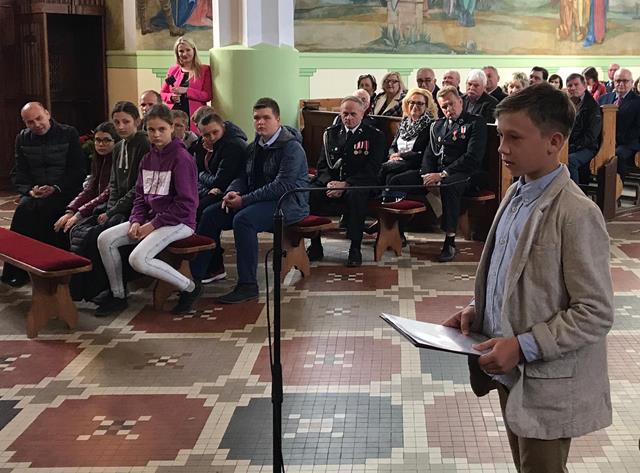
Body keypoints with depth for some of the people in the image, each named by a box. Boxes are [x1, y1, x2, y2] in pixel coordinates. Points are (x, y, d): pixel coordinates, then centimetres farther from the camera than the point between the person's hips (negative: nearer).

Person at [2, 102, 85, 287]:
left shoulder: (69, 134, -1)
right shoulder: (22, 138, 12)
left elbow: (78, 169, -5)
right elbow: (18, 172, 9)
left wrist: (56, 188, -18)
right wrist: (30, 189, -12)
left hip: (63, 192, -3)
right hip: (35, 193, 3)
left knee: (43, 208, -32)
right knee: (24, 208, -28)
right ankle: (17, 270, -20)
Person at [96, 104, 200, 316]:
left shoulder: (181, 158, -14)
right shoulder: (147, 159, 10)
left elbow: (185, 204, -18)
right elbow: (141, 196, 15)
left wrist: (153, 225, -17)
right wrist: (136, 221, -4)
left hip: (179, 221, -8)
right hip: (152, 218, 8)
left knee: (138, 259, -27)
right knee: (105, 239, -5)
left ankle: (190, 288, -9)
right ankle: (118, 296, 8)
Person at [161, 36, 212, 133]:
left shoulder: (204, 70, 5)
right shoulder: (172, 70, 14)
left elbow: (208, 96, -4)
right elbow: (162, 93, 18)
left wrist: (186, 91, -12)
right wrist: (171, 97, -3)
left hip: (194, 117, -2)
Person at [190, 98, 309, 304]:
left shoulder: (291, 148, -12)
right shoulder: (254, 147, 14)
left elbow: (282, 186, -22)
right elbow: (244, 176, 18)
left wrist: (244, 200, -23)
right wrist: (232, 192, -7)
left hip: (288, 204, -9)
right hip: (258, 202, 9)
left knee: (243, 219, -34)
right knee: (210, 214, -4)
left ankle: (247, 285, -29)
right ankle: (196, 274, -4)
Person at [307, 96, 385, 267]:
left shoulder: (375, 136, 0)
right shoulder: (331, 133, 13)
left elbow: (371, 170, -9)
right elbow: (322, 165, 10)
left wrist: (345, 185, -21)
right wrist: (329, 182, -13)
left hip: (358, 184, -4)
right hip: (331, 181, 4)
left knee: (355, 195, -39)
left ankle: (355, 249, -28)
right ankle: (315, 246, -13)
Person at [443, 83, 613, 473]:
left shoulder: (577, 214, -21)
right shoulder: (516, 195, 5)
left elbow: (596, 313, -21)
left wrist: (525, 347, -24)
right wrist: (476, 309, 2)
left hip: (548, 384, -7)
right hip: (511, 372, 7)